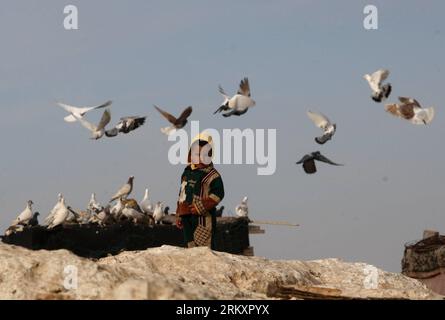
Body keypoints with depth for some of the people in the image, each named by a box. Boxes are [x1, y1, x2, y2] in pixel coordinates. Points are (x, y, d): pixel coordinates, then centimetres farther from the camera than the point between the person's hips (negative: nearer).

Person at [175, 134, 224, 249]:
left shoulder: (211, 174, -7)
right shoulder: (187, 171, 17)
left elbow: (218, 193, -15)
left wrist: (201, 206, -19)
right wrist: (179, 215, 22)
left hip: (203, 217, -8)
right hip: (187, 216, 8)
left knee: (203, 246, -13)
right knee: (190, 243, 10)